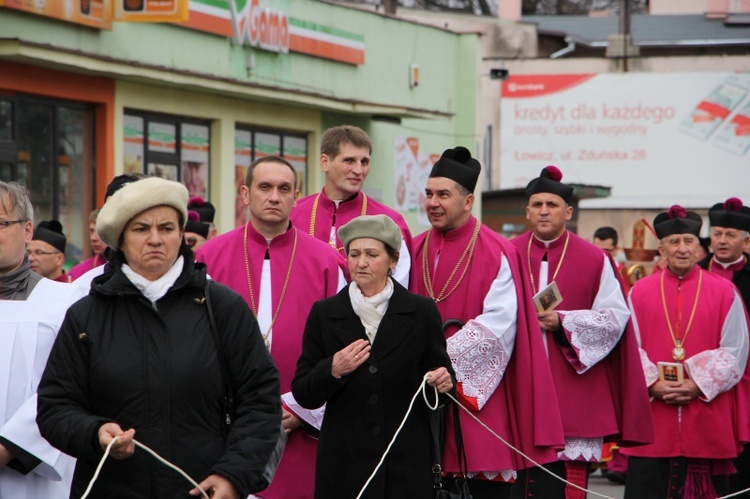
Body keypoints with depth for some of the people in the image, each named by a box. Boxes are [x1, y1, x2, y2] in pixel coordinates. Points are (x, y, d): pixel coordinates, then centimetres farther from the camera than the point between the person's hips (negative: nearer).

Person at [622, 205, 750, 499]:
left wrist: (700, 385, -12)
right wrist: (652, 384, -13)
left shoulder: (724, 292, 4)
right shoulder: (639, 293, 7)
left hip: (707, 421, 0)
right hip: (651, 420, 1)